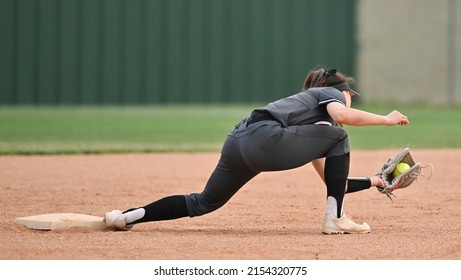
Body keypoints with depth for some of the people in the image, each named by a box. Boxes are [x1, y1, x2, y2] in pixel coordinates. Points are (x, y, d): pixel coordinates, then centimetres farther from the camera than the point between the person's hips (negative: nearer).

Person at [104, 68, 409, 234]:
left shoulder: (315, 129, 37)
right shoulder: (330, 92, 16)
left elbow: (333, 181, 36)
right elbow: (341, 116, -10)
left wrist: (374, 181, 37)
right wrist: (386, 119, 0)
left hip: (236, 143, 9)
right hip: (264, 138, -9)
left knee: (204, 203, 23)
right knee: (338, 138, 1)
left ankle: (125, 217, 20)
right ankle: (335, 219, -1)